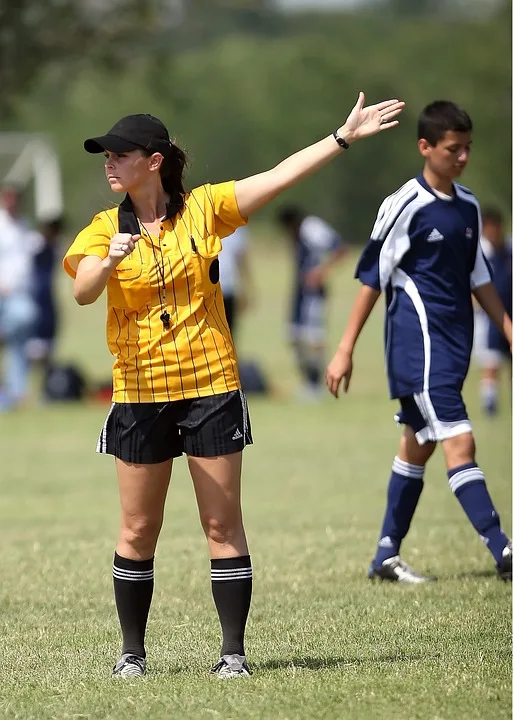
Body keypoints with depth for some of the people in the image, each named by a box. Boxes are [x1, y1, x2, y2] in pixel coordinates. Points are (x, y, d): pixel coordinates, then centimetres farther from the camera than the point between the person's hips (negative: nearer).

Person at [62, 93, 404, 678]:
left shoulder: (203, 209, 1)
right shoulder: (104, 230, 1)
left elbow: (281, 175, -4)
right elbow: (82, 292, -15)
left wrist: (343, 136, -10)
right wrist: (110, 262, -35)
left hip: (210, 387, -1)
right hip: (139, 392, 1)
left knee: (223, 524, 1)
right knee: (138, 529, 5)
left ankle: (233, 651, 5)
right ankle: (132, 649, 16)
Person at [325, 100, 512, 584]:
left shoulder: (468, 207, 12)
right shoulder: (406, 206, -10)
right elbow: (372, 277, -8)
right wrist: (345, 350, -8)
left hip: (453, 344, 8)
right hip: (419, 342, -8)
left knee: (417, 446, 13)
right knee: (459, 444, -13)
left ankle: (386, 557, 21)